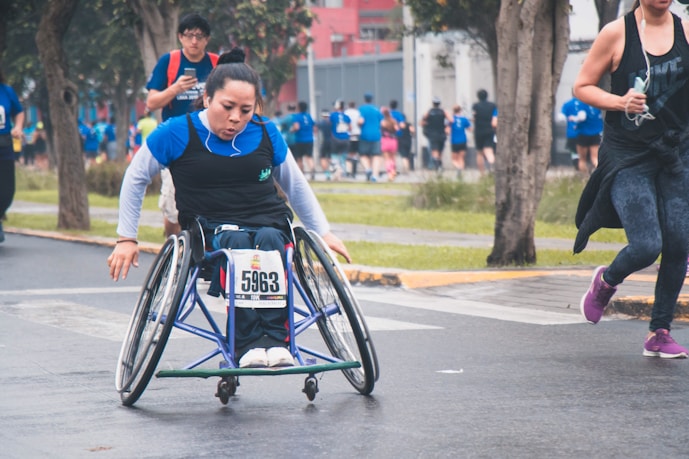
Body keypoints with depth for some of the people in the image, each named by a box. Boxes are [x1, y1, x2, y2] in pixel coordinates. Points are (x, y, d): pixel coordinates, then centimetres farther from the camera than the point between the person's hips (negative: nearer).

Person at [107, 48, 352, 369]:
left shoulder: (266, 135, 8)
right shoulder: (177, 134, -2)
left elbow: (296, 186, 25)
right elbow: (135, 178, 12)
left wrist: (323, 232, 25)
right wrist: (126, 239, 10)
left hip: (270, 225, 2)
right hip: (210, 232, -2)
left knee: (269, 239, -35)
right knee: (237, 241, -37)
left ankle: (276, 339, -40)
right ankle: (248, 344, -42)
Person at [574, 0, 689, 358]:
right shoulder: (616, 34, -5)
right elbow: (582, 87, 1)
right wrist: (619, 102, -16)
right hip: (628, 157, -4)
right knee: (646, 245, -14)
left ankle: (659, 333, 15)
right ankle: (606, 281, 21)